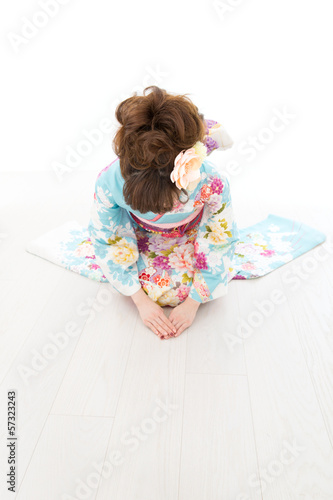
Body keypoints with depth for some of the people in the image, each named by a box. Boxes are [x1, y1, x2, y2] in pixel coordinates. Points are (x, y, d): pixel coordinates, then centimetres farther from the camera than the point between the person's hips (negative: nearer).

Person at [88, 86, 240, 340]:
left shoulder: (211, 182, -41)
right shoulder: (109, 182, -38)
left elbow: (221, 242, -23)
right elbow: (106, 241, -20)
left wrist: (192, 303, -18)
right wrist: (141, 301, -17)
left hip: (191, 232, 0)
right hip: (143, 234, 1)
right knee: (152, 288, -6)